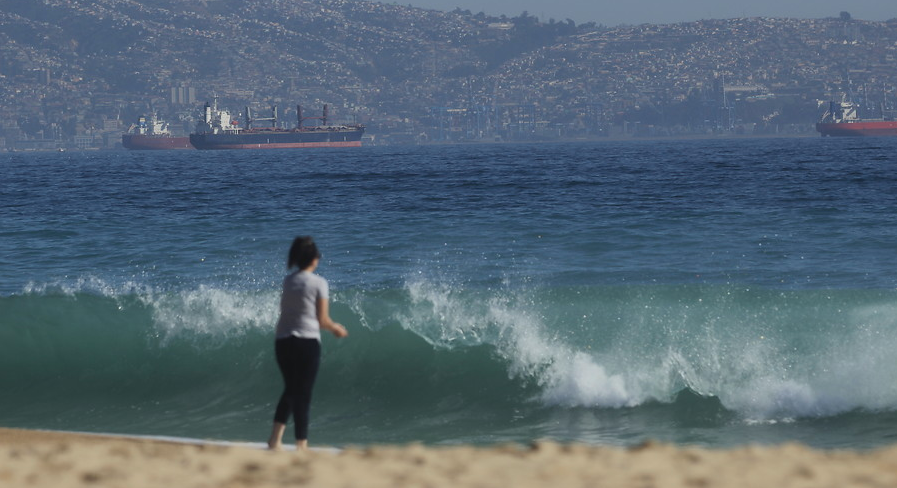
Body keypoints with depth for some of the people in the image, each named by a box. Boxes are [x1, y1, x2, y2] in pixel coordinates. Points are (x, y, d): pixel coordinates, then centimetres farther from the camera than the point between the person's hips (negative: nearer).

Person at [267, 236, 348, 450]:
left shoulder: (287, 281, 9)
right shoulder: (318, 283, -6)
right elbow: (322, 320, -5)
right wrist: (336, 329, 17)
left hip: (282, 341, 5)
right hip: (307, 341, -5)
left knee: (290, 390, 20)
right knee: (303, 394, 1)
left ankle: (275, 437, 12)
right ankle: (301, 445, 3)